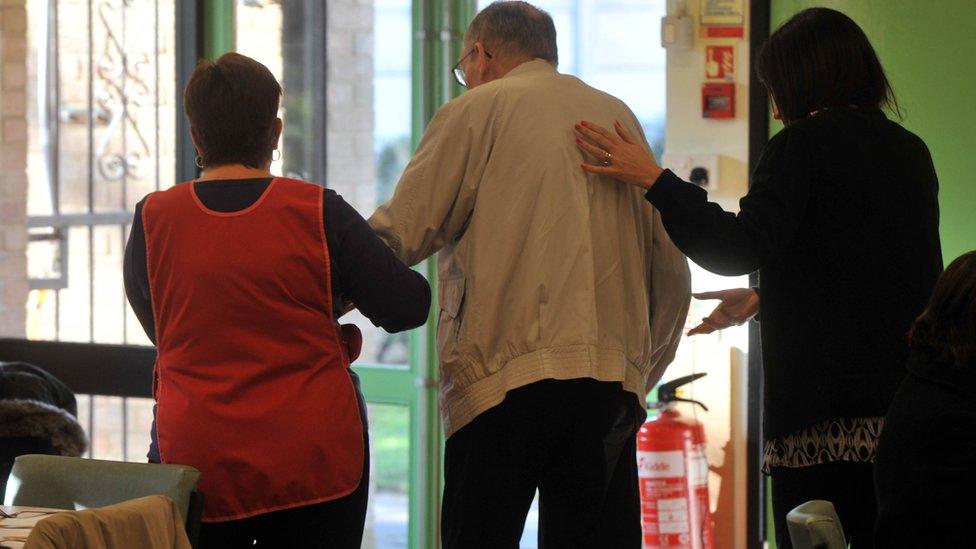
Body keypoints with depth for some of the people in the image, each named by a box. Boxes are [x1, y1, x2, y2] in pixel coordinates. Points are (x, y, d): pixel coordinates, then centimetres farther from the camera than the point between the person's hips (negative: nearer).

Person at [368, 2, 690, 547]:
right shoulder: (619, 116, 20)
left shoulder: (476, 109, 5)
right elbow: (672, 275, 18)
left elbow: (403, 234, -1)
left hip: (508, 378, -5)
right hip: (614, 378, 5)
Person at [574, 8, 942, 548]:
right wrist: (763, 298, 30)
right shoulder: (911, 151, 14)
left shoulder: (803, 143, -6)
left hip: (827, 406, -6)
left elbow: (743, 246, -16)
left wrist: (653, 179, -9)